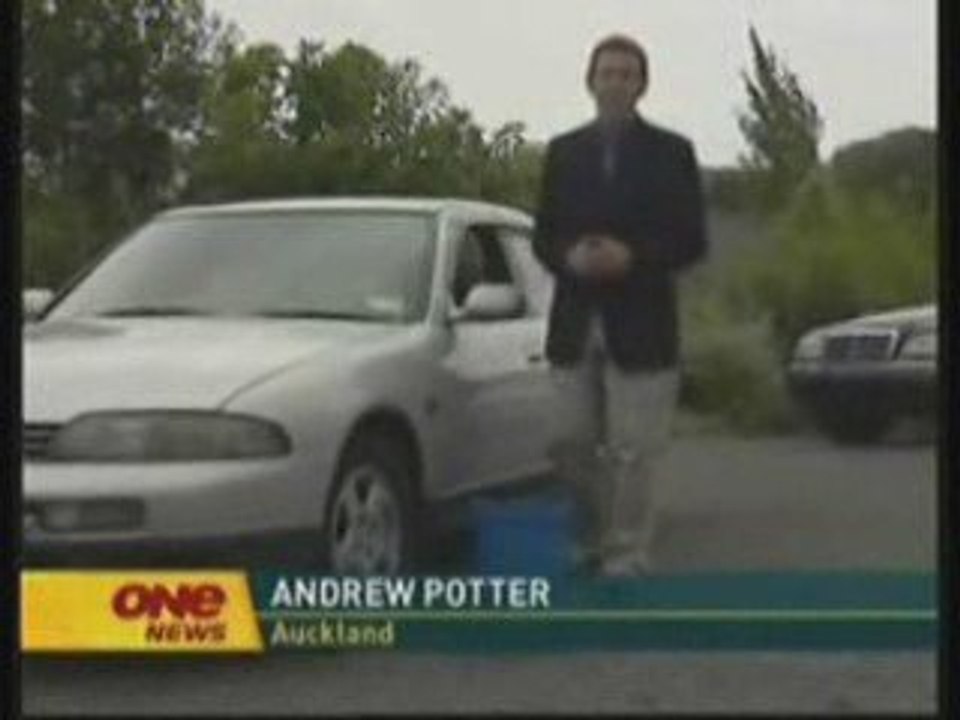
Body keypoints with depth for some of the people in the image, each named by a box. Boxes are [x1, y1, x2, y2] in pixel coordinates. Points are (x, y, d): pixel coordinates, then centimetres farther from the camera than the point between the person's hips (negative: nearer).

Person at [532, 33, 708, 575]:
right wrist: (569, 257, -10)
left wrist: (631, 257, -15)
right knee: (575, 445, 7)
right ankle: (589, 545, 21)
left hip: (640, 328, -3)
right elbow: (544, 237, 13)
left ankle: (628, 553, 3)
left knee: (635, 449, -4)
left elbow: (692, 242, 0)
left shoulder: (671, 153, 4)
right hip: (575, 326, 3)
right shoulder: (563, 152, 13)